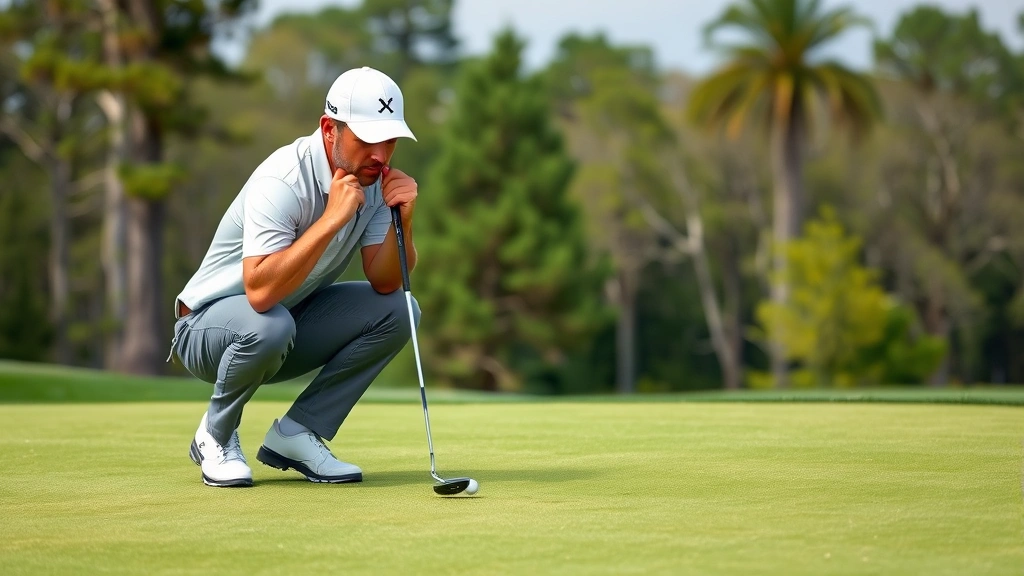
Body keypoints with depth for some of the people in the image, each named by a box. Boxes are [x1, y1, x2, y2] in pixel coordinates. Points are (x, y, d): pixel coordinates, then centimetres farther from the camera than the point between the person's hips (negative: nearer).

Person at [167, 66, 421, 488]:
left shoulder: (374, 177, -7)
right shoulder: (284, 181, -29)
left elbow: (385, 284, -8)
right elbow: (260, 291, -40)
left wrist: (402, 219, -26)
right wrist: (332, 217, -40)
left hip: (294, 319, 7)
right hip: (208, 327, -7)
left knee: (397, 310, -11)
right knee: (269, 325, -39)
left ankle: (295, 434, -5)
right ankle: (216, 436, -8)